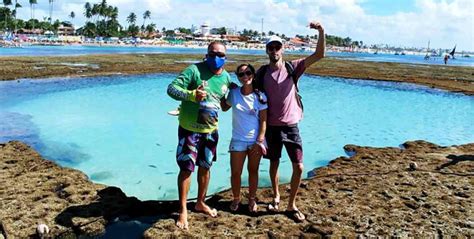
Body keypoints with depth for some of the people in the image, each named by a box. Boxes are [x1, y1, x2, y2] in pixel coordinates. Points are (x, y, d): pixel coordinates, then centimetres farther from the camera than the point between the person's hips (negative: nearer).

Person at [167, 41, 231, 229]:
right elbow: (171, 88, -23)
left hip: (210, 130, 5)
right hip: (189, 129, -5)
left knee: (205, 167, 17)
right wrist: (191, 95, -38)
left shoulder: (226, 77, 2)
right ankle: (183, 210, 16)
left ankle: (200, 203, 36)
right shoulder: (195, 70, -16)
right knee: (186, 169, 0)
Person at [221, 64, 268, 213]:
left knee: (253, 171, 11)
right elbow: (224, 108, 13)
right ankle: (236, 199, 25)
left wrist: (259, 141, -10)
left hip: (256, 141, -1)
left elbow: (263, 120, -6)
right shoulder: (233, 93, -3)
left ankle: (252, 199, 28)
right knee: (235, 172, 2)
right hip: (238, 140, 1)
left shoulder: (260, 95, -7)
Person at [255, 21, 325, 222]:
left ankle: (291, 205, 15)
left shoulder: (293, 68, -4)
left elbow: (319, 55, -11)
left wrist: (321, 32, -25)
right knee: (274, 164, 16)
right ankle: (276, 197, 38)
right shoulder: (261, 73, -1)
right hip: (272, 126, 1)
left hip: (291, 126, -1)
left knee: (298, 167, -3)